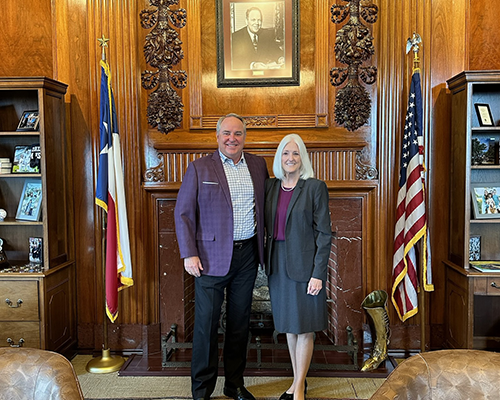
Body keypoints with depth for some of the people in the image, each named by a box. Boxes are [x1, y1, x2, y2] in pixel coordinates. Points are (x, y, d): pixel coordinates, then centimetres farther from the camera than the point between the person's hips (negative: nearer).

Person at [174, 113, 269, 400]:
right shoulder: (199, 168, -2)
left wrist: (265, 245, 6)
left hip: (247, 255, 4)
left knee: (240, 322, 14)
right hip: (212, 256, -3)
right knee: (207, 324, 2)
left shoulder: (258, 165, 8)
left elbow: (267, 203, 15)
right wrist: (189, 254, -11)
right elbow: (183, 213, -4)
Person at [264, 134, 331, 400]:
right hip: (278, 264, 5)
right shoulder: (270, 187, 6)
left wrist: (318, 274, -14)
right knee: (288, 326, 15)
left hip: (303, 264, -5)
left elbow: (324, 233, -10)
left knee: (304, 327, 5)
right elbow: (267, 227, 11)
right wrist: (268, 263, 6)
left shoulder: (315, 188, -9)